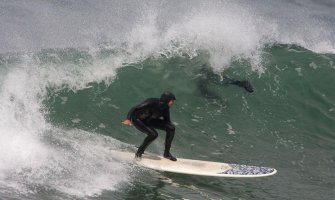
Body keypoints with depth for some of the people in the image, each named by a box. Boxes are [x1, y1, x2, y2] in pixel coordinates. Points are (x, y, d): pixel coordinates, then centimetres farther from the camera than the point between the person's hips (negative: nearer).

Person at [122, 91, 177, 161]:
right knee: (153, 134, -31)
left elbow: (167, 121, 1)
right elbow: (135, 109, -35)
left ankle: (167, 153, 4)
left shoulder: (165, 108, -12)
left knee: (171, 128, -7)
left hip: (150, 120, 7)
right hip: (138, 120, -7)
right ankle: (139, 153, -12)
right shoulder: (152, 103, -33)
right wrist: (128, 119, -51)